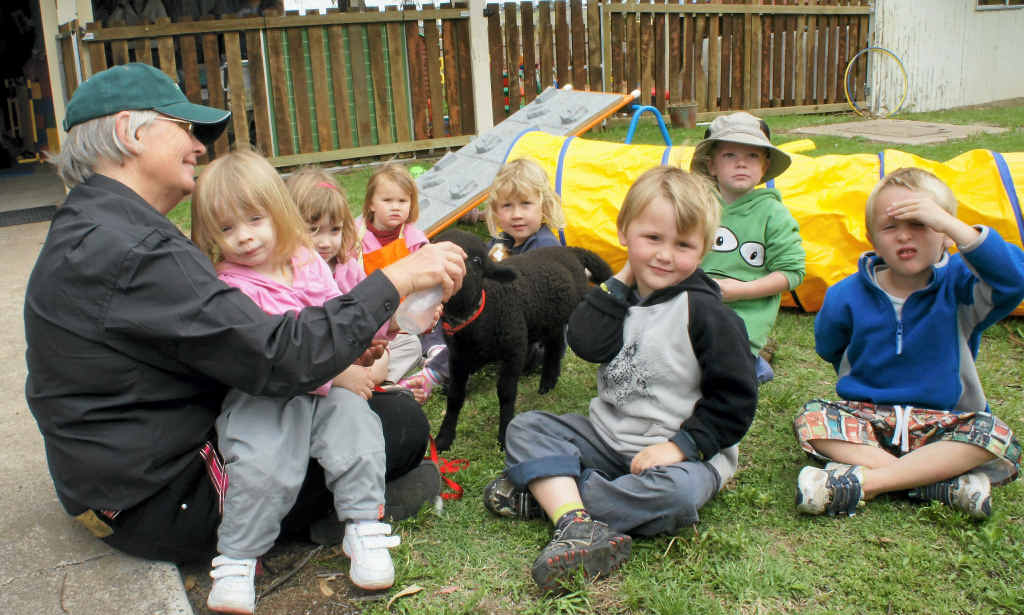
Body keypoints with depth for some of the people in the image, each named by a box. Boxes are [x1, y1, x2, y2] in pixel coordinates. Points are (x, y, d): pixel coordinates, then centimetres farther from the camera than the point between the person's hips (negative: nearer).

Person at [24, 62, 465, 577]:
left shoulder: (90, 233, 9)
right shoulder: (127, 253, -27)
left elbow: (233, 344, 8)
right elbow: (279, 361, -32)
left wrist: (340, 350, 0)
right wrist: (397, 279, -24)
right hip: (164, 506, -11)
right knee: (403, 423, -9)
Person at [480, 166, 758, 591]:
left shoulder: (704, 312, -11)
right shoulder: (622, 296, 5)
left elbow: (733, 400, -12)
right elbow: (588, 344, -15)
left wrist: (681, 445, -21)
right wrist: (623, 280, -11)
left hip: (680, 450, -5)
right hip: (607, 436, 6)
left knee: (675, 492, -37)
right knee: (525, 428, -7)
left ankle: (544, 492, -23)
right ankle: (577, 525, -30)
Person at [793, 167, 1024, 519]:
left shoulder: (960, 284, -8)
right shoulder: (848, 296, -3)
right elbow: (829, 349, 15)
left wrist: (949, 223, -32)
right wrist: (858, 380, 3)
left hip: (941, 423, -1)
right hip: (864, 416, 1)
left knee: (994, 435, -29)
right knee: (810, 420, -26)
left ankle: (863, 480, -30)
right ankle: (945, 482, -30)